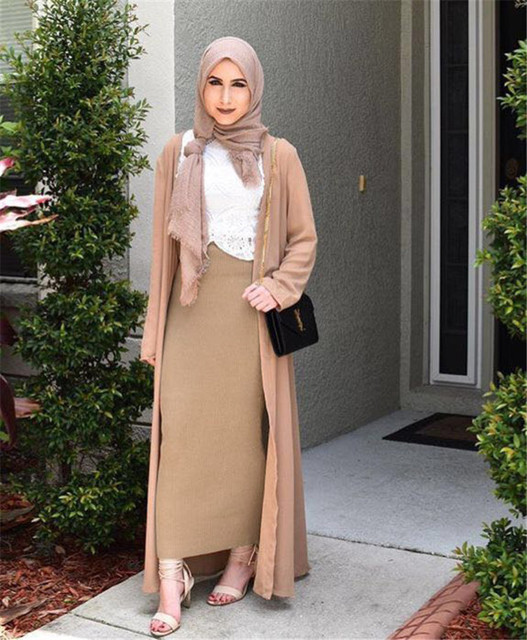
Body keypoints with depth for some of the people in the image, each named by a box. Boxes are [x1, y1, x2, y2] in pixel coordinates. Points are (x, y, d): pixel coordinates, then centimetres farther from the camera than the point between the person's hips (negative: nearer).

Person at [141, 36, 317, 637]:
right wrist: (154, 327, 8)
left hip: (249, 308, -1)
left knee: (245, 431, 2)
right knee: (180, 430, -4)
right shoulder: (180, 152, 9)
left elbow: (305, 237, 7)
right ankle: (173, 575, 0)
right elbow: (164, 243, 11)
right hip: (193, 306, 2)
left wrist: (281, 286, -12)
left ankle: (244, 555, 18)